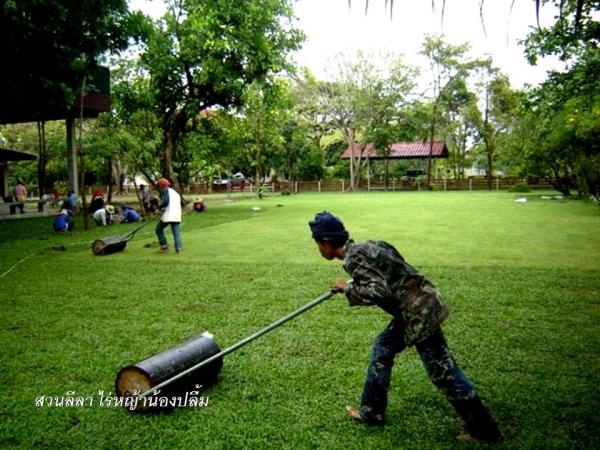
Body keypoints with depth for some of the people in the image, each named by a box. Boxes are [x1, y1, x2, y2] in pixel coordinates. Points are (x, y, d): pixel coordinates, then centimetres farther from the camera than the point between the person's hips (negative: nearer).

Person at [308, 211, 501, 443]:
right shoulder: (363, 247, 12)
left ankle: (484, 429, 16)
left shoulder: (353, 258, -16)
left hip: (419, 311, -10)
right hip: (419, 304, 10)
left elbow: (379, 292, -24)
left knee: (443, 371, 2)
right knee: (383, 348, 18)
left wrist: (348, 289, -10)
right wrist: (354, 287, 15)